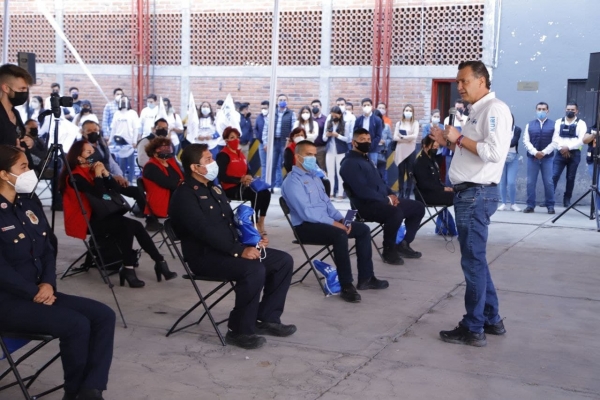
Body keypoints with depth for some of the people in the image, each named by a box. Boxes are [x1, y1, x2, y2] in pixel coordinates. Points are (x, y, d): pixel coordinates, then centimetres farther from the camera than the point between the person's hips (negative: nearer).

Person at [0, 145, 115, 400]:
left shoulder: (30, 207, 13)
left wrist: (47, 284, -5)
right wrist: (34, 293, -15)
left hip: (39, 291, 8)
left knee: (103, 315, -9)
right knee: (76, 324, -25)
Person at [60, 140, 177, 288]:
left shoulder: (91, 171, 12)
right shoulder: (75, 177, -13)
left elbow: (116, 189, 6)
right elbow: (100, 195, -23)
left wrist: (105, 172, -6)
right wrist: (98, 175, -14)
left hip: (98, 216, 8)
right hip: (84, 221, -8)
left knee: (135, 226, -12)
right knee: (129, 225, -24)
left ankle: (159, 262, -10)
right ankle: (128, 268, -20)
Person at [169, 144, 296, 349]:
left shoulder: (214, 189, 17)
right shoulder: (184, 195, -13)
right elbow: (205, 231, -24)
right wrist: (239, 251, -30)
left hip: (228, 250, 9)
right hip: (205, 256, -9)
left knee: (284, 260, 0)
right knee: (254, 269, -33)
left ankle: (266, 318, 6)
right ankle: (240, 330, -18)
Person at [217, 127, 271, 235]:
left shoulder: (240, 154, 19)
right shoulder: (223, 155, -7)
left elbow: (248, 170, 18)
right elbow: (222, 176, -17)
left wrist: (248, 177, -8)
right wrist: (240, 179, -22)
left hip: (243, 186, 8)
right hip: (230, 189, -8)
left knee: (266, 192, -17)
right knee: (256, 194, -29)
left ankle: (260, 222, -14)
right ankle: (254, 223, -20)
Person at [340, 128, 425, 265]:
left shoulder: (367, 159, 20)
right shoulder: (350, 163, -12)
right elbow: (362, 191, -22)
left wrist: (391, 195, 4)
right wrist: (387, 199, -17)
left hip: (383, 201, 10)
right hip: (367, 205, -10)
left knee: (418, 207, 9)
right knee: (396, 212, -37)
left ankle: (404, 244, 15)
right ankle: (389, 251, -17)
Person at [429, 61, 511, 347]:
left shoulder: (495, 109, -12)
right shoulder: (478, 111, 19)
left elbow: (495, 153, -23)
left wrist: (460, 138, -15)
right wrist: (449, 142, 10)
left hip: (477, 194, -10)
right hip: (468, 193, 10)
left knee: (473, 261, -4)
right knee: (475, 259, 15)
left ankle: (473, 329, 4)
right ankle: (491, 319, 25)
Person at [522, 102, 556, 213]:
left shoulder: (554, 124, 6)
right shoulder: (529, 125, 12)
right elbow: (526, 141, 2)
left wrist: (544, 152, -14)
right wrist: (535, 152, -13)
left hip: (548, 157, -2)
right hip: (532, 157, 2)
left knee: (549, 182, -2)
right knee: (530, 182, 0)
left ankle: (550, 206, 4)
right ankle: (530, 205, 6)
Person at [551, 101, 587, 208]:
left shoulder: (581, 123, 2)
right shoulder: (558, 122, 8)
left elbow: (582, 140, -9)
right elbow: (555, 138, 0)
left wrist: (568, 147, -15)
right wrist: (561, 148, -12)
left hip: (574, 154, -1)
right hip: (560, 153, 1)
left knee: (570, 178, 5)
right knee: (554, 176, -8)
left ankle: (567, 200, 14)